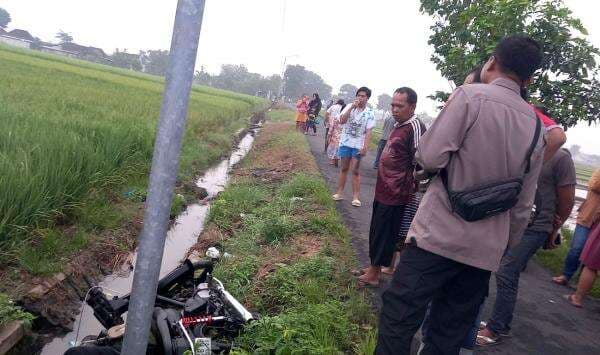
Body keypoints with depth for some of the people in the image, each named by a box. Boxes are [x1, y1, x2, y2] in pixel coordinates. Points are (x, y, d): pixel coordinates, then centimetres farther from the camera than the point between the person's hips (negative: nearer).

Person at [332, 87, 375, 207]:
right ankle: (339, 192, 18)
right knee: (344, 168, 10)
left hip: (358, 145, -2)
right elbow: (342, 120, -14)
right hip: (345, 143, 2)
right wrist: (352, 107, -19)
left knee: (356, 171, 0)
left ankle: (356, 197, 4)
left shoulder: (370, 113, -3)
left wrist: (365, 147, -17)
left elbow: (368, 132, -7)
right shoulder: (349, 107, 1)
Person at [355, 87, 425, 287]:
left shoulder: (415, 127, -17)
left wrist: (410, 188, -12)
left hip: (395, 194, -9)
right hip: (383, 189, 9)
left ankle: (374, 274, 16)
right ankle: (374, 267, 33)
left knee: (383, 233, 2)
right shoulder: (398, 126, 12)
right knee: (376, 231, 18)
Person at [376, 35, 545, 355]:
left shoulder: (471, 95, -7)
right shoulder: (537, 128, 11)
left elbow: (429, 157, -14)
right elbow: (522, 206, 12)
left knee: (398, 317, 3)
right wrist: (504, 247, 23)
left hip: (439, 234, -6)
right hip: (485, 249, 6)